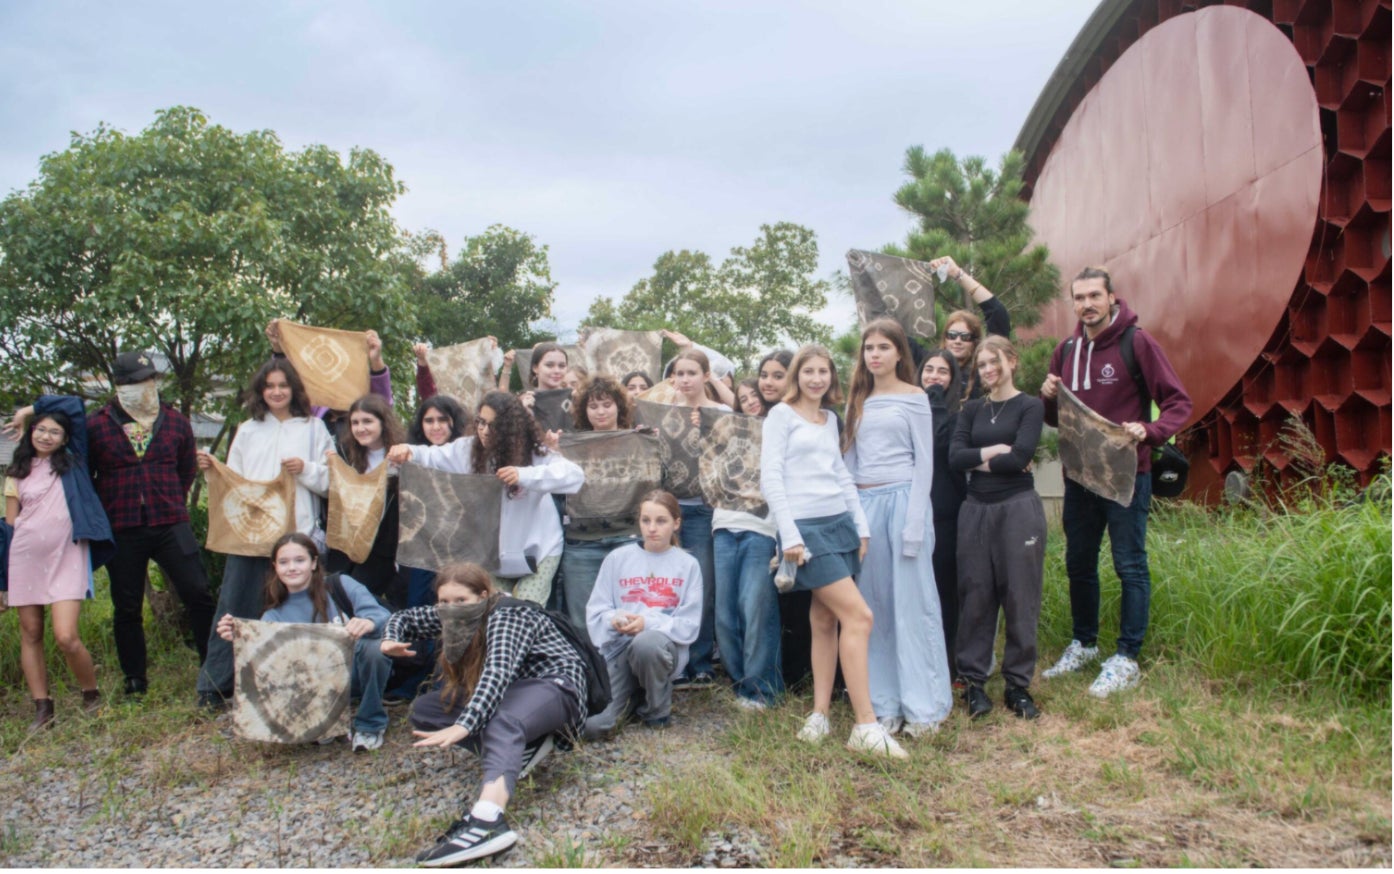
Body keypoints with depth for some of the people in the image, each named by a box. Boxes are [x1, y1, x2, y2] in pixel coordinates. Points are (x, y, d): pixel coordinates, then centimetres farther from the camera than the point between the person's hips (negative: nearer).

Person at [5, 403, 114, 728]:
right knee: (30, 635, 6)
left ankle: (92, 695, 9)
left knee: (66, 637, -12)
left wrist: (34, 407, 15)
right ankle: (42, 708, 15)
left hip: (65, 558, -3)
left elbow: (74, 404, 6)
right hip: (26, 558, 3)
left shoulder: (72, 462, 7)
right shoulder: (17, 471, 12)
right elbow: (10, 520, 14)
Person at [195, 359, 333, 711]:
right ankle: (213, 687, 5)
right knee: (234, 606, -1)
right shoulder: (248, 431, 17)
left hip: (298, 533, -2)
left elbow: (330, 481, 5)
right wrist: (212, 468, -4)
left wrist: (305, 469, -12)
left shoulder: (313, 428, 10)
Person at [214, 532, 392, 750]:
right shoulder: (275, 616, 6)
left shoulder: (341, 585, -2)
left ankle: (370, 725, -9)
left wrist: (368, 622, -42)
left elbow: (381, 616, -18)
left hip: (356, 669, -2)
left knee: (372, 646, -34)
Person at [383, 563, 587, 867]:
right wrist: (391, 640, -10)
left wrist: (463, 726, -51)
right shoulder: (455, 615, 1)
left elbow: (498, 673, -38)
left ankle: (487, 820, -64)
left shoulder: (508, 615, -23)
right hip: (507, 694, 9)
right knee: (424, 709, -4)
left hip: (553, 685, -9)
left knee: (501, 722, -41)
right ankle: (519, 750, -13)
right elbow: (406, 617, 14)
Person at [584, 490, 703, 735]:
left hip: (664, 644, 0)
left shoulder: (688, 565, 5)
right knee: (592, 725, -23)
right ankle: (631, 693, 9)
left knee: (647, 642, -38)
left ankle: (658, 710, -9)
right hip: (617, 648, 0)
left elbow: (689, 624, -3)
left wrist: (649, 623, -18)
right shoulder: (617, 559, 8)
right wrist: (614, 620, -18)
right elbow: (595, 612, 5)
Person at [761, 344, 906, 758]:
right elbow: (770, 478, -8)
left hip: (839, 523, 7)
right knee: (859, 615, -13)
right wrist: (789, 536, -14)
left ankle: (820, 715, 16)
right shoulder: (781, 414, -1)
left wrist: (862, 527, 12)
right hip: (806, 526, -7)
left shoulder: (830, 420, 18)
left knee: (825, 620, 8)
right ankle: (866, 726, -9)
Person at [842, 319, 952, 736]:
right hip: (863, 503, 5)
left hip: (902, 499, -5)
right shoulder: (859, 400, 16)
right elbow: (849, 458, 15)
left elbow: (924, 462, -3)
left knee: (912, 604, -3)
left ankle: (923, 706, 5)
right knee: (873, 605, 6)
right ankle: (883, 703, 14)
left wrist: (915, 523, -11)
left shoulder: (915, 398, 1)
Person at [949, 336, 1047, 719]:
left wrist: (979, 460, -3)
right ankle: (973, 680, 14)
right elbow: (955, 457, -2)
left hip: (1019, 509, -3)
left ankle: (1018, 684, 13)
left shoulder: (1029, 406, 0)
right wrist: (995, 451, -11)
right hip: (976, 510, 4)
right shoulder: (972, 409, 12)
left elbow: (1020, 458, -14)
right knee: (975, 596, 4)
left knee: (1020, 597, 2)